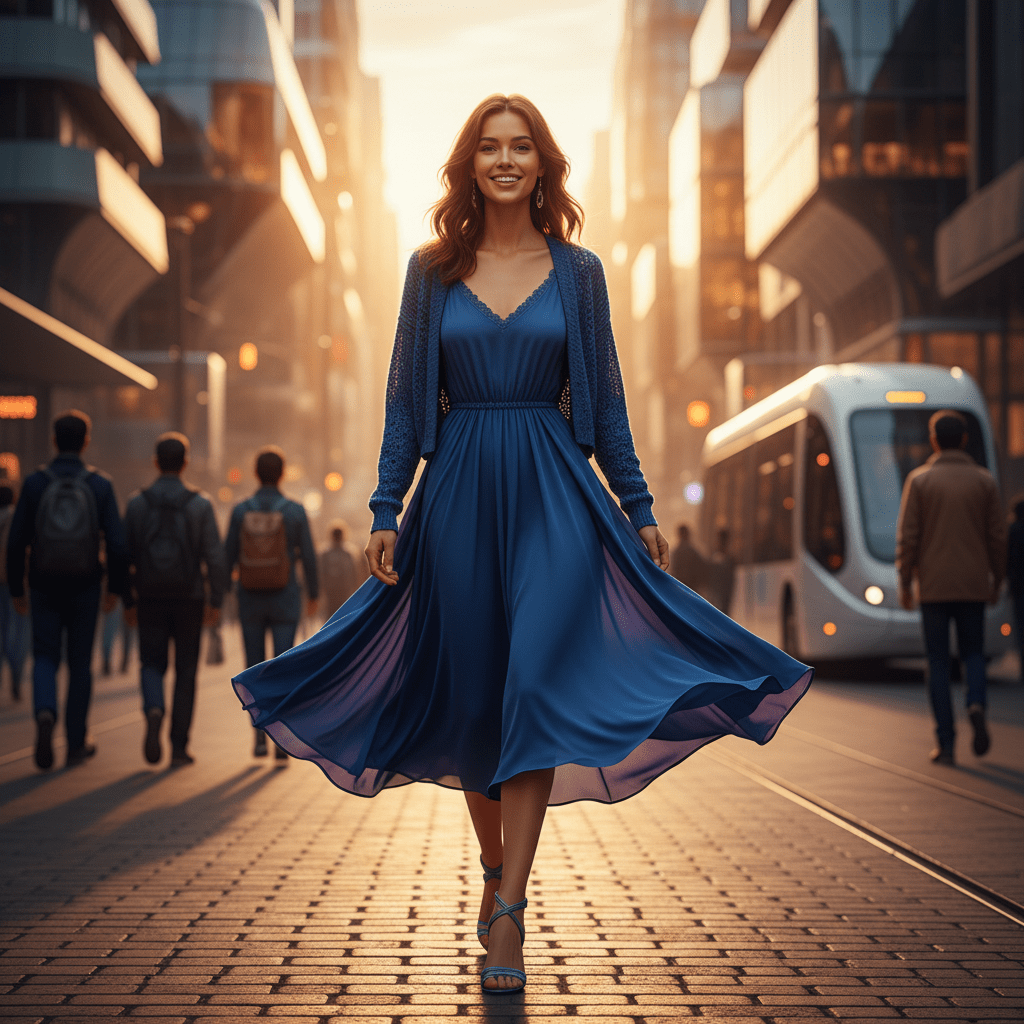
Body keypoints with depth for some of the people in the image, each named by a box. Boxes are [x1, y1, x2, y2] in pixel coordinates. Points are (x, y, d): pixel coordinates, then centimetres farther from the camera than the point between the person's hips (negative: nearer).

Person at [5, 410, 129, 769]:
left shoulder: (35, 483, -4)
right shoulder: (100, 485, -5)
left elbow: (16, 542, -5)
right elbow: (116, 544, -8)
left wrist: (16, 590, 6)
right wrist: (116, 588, 6)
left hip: (45, 588, 0)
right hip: (84, 588, 0)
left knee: (45, 659, 9)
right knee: (80, 663, 12)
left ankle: (45, 715, -20)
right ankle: (76, 743, 16)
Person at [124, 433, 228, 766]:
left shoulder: (137, 504, 0)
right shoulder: (200, 504, -5)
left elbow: (124, 555, 0)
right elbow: (215, 558, -9)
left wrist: (127, 601, 8)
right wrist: (216, 601, -1)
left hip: (150, 598, 1)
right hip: (189, 598, -1)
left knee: (153, 665, 12)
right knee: (186, 672, 9)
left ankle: (153, 710, -20)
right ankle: (179, 747, 7)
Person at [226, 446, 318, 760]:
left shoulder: (240, 512, -4)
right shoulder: (295, 511, -7)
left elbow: (228, 557, -3)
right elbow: (308, 558, -4)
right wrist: (314, 595, 10)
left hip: (250, 601, 1)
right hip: (284, 601, -1)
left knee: (255, 670, 12)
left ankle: (260, 737, 12)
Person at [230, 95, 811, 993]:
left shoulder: (577, 272, 6)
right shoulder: (433, 270, 6)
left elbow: (605, 401, 9)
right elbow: (407, 398, 6)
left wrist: (640, 512, 7)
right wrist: (387, 511, 0)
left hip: (555, 496, -1)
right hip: (458, 491, 1)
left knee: (535, 690, -12)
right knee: (471, 694, 7)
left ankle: (510, 912, -11)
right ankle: (495, 869, 29)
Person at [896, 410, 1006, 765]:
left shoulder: (920, 480, -3)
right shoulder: (984, 480, 2)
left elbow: (908, 537, -6)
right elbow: (997, 536, 3)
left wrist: (904, 584, 0)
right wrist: (996, 581, 14)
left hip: (933, 586, -1)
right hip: (973, 585, 1)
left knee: (938, 660, 5)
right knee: (973, 652, 15)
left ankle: (946, 743, 2)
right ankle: (976, 706, -14)